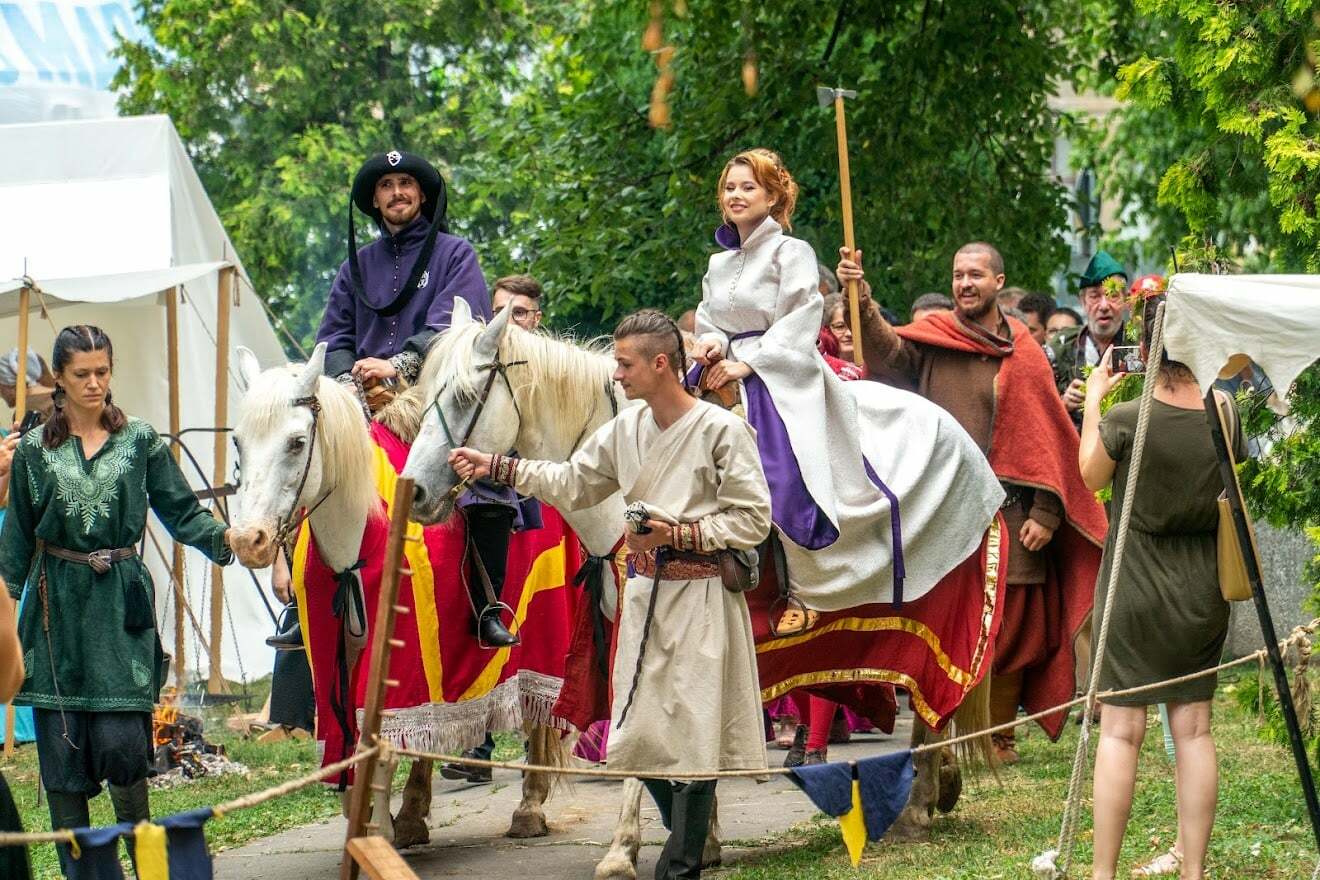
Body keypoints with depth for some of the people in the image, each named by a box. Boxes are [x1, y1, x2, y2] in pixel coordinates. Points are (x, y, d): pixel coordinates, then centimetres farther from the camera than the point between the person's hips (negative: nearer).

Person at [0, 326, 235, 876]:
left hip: (121, 602, -1)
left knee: (120, 739, -9)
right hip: (57, 608, 2)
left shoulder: (141, 442, 3)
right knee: (60, 745, 2)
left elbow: (182, 513, 2)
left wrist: (224, 537, -16)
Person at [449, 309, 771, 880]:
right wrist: (494, 467, 10)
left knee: (692, 735, -3)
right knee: (641, 735, 9)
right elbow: (571, 485, 17)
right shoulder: (625, 429, 8)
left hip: (700, 597, -7)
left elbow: (753, 520, -12)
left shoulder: (722, 430, -12)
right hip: (644, 592, 7)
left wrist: (678, 534, -19)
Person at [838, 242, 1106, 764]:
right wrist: (861, 303, -31)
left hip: (1005, 513, 0)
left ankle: (998, 736, 11)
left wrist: (1045, 513, -5)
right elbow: (889, 353, -14)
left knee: (1007, 626, 1)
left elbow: (1048, 437, 3)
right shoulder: (932, 338, 7)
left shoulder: (1023, 355, 5)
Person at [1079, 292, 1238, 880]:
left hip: (1137, 587, -4)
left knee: (1120, 730, -2)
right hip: (1204, 589, 4)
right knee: (1193, 728, 8)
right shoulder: (1224, 413, -5)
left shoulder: (1124, 420, -16)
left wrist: (1093, 400, 10)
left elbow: (1089, 478, 3)